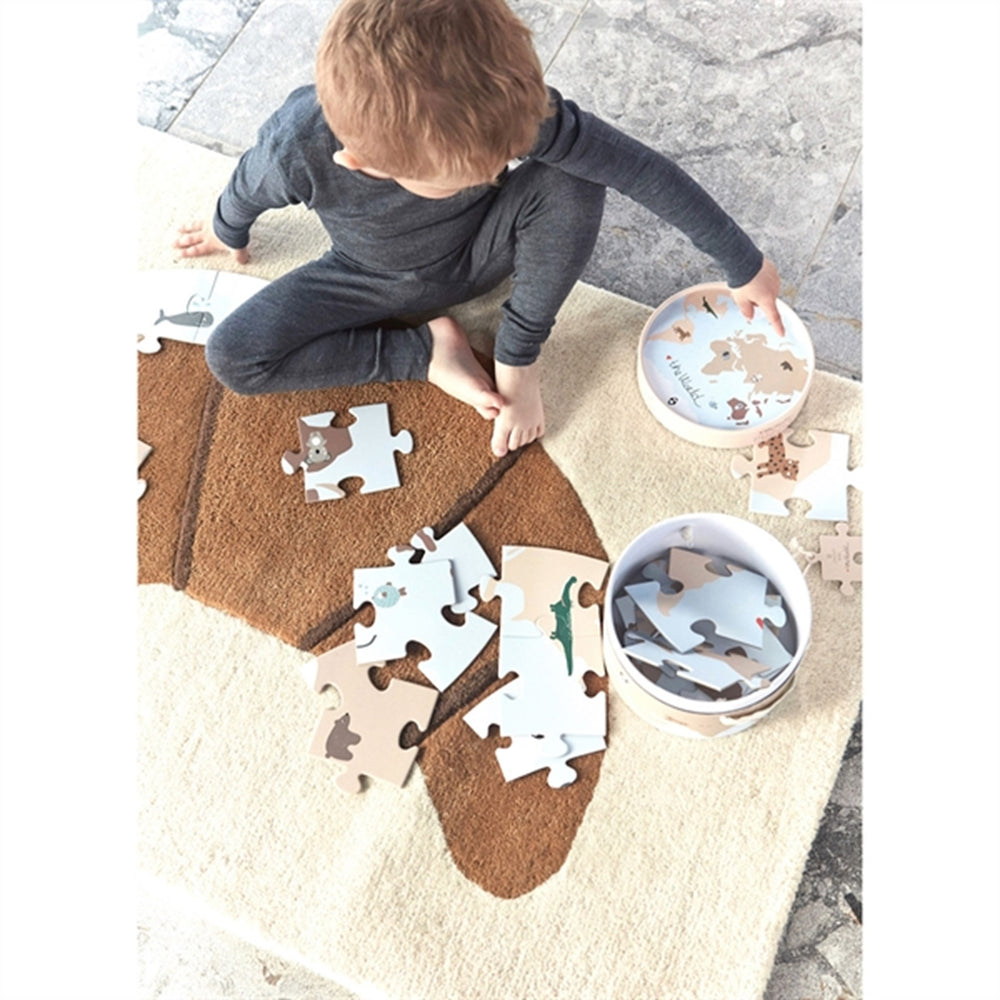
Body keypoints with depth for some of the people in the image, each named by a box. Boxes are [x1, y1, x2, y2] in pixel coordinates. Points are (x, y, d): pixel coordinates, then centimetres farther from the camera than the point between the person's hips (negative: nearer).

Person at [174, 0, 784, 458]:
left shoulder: (508, 109, -37)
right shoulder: (298, 149, -37)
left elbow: (643, 169, -29)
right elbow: (249, 188, -12)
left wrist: (744, 265, -21)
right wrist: (229, 232, 12)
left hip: (479, 254, 0)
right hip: (375, 279, 1)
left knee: (571, 186, -31)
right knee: (232, 358, -17)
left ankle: (518, 354, -9)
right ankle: (426, 349, -6)